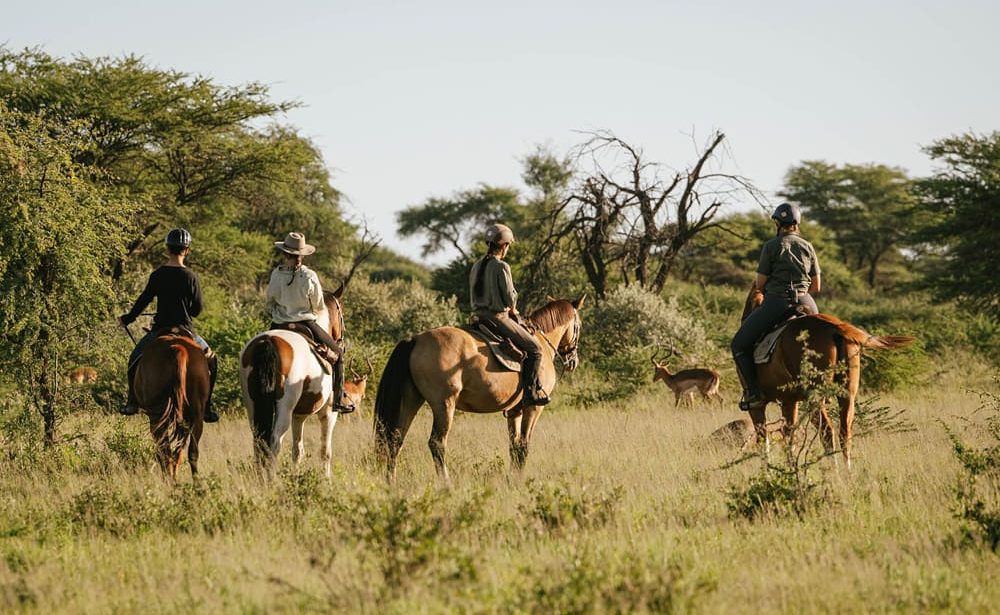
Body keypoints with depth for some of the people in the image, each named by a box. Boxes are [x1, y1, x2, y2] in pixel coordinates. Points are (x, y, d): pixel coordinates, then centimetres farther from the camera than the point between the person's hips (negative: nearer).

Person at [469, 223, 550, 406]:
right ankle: (530, 392, -4)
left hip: (480, 315, 9)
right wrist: (512, 309, 9)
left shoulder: (476, 267, 9)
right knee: (535, 349, 0)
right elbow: (510, 297, -16)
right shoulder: (501, 267, -16)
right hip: (499, 318, -9)